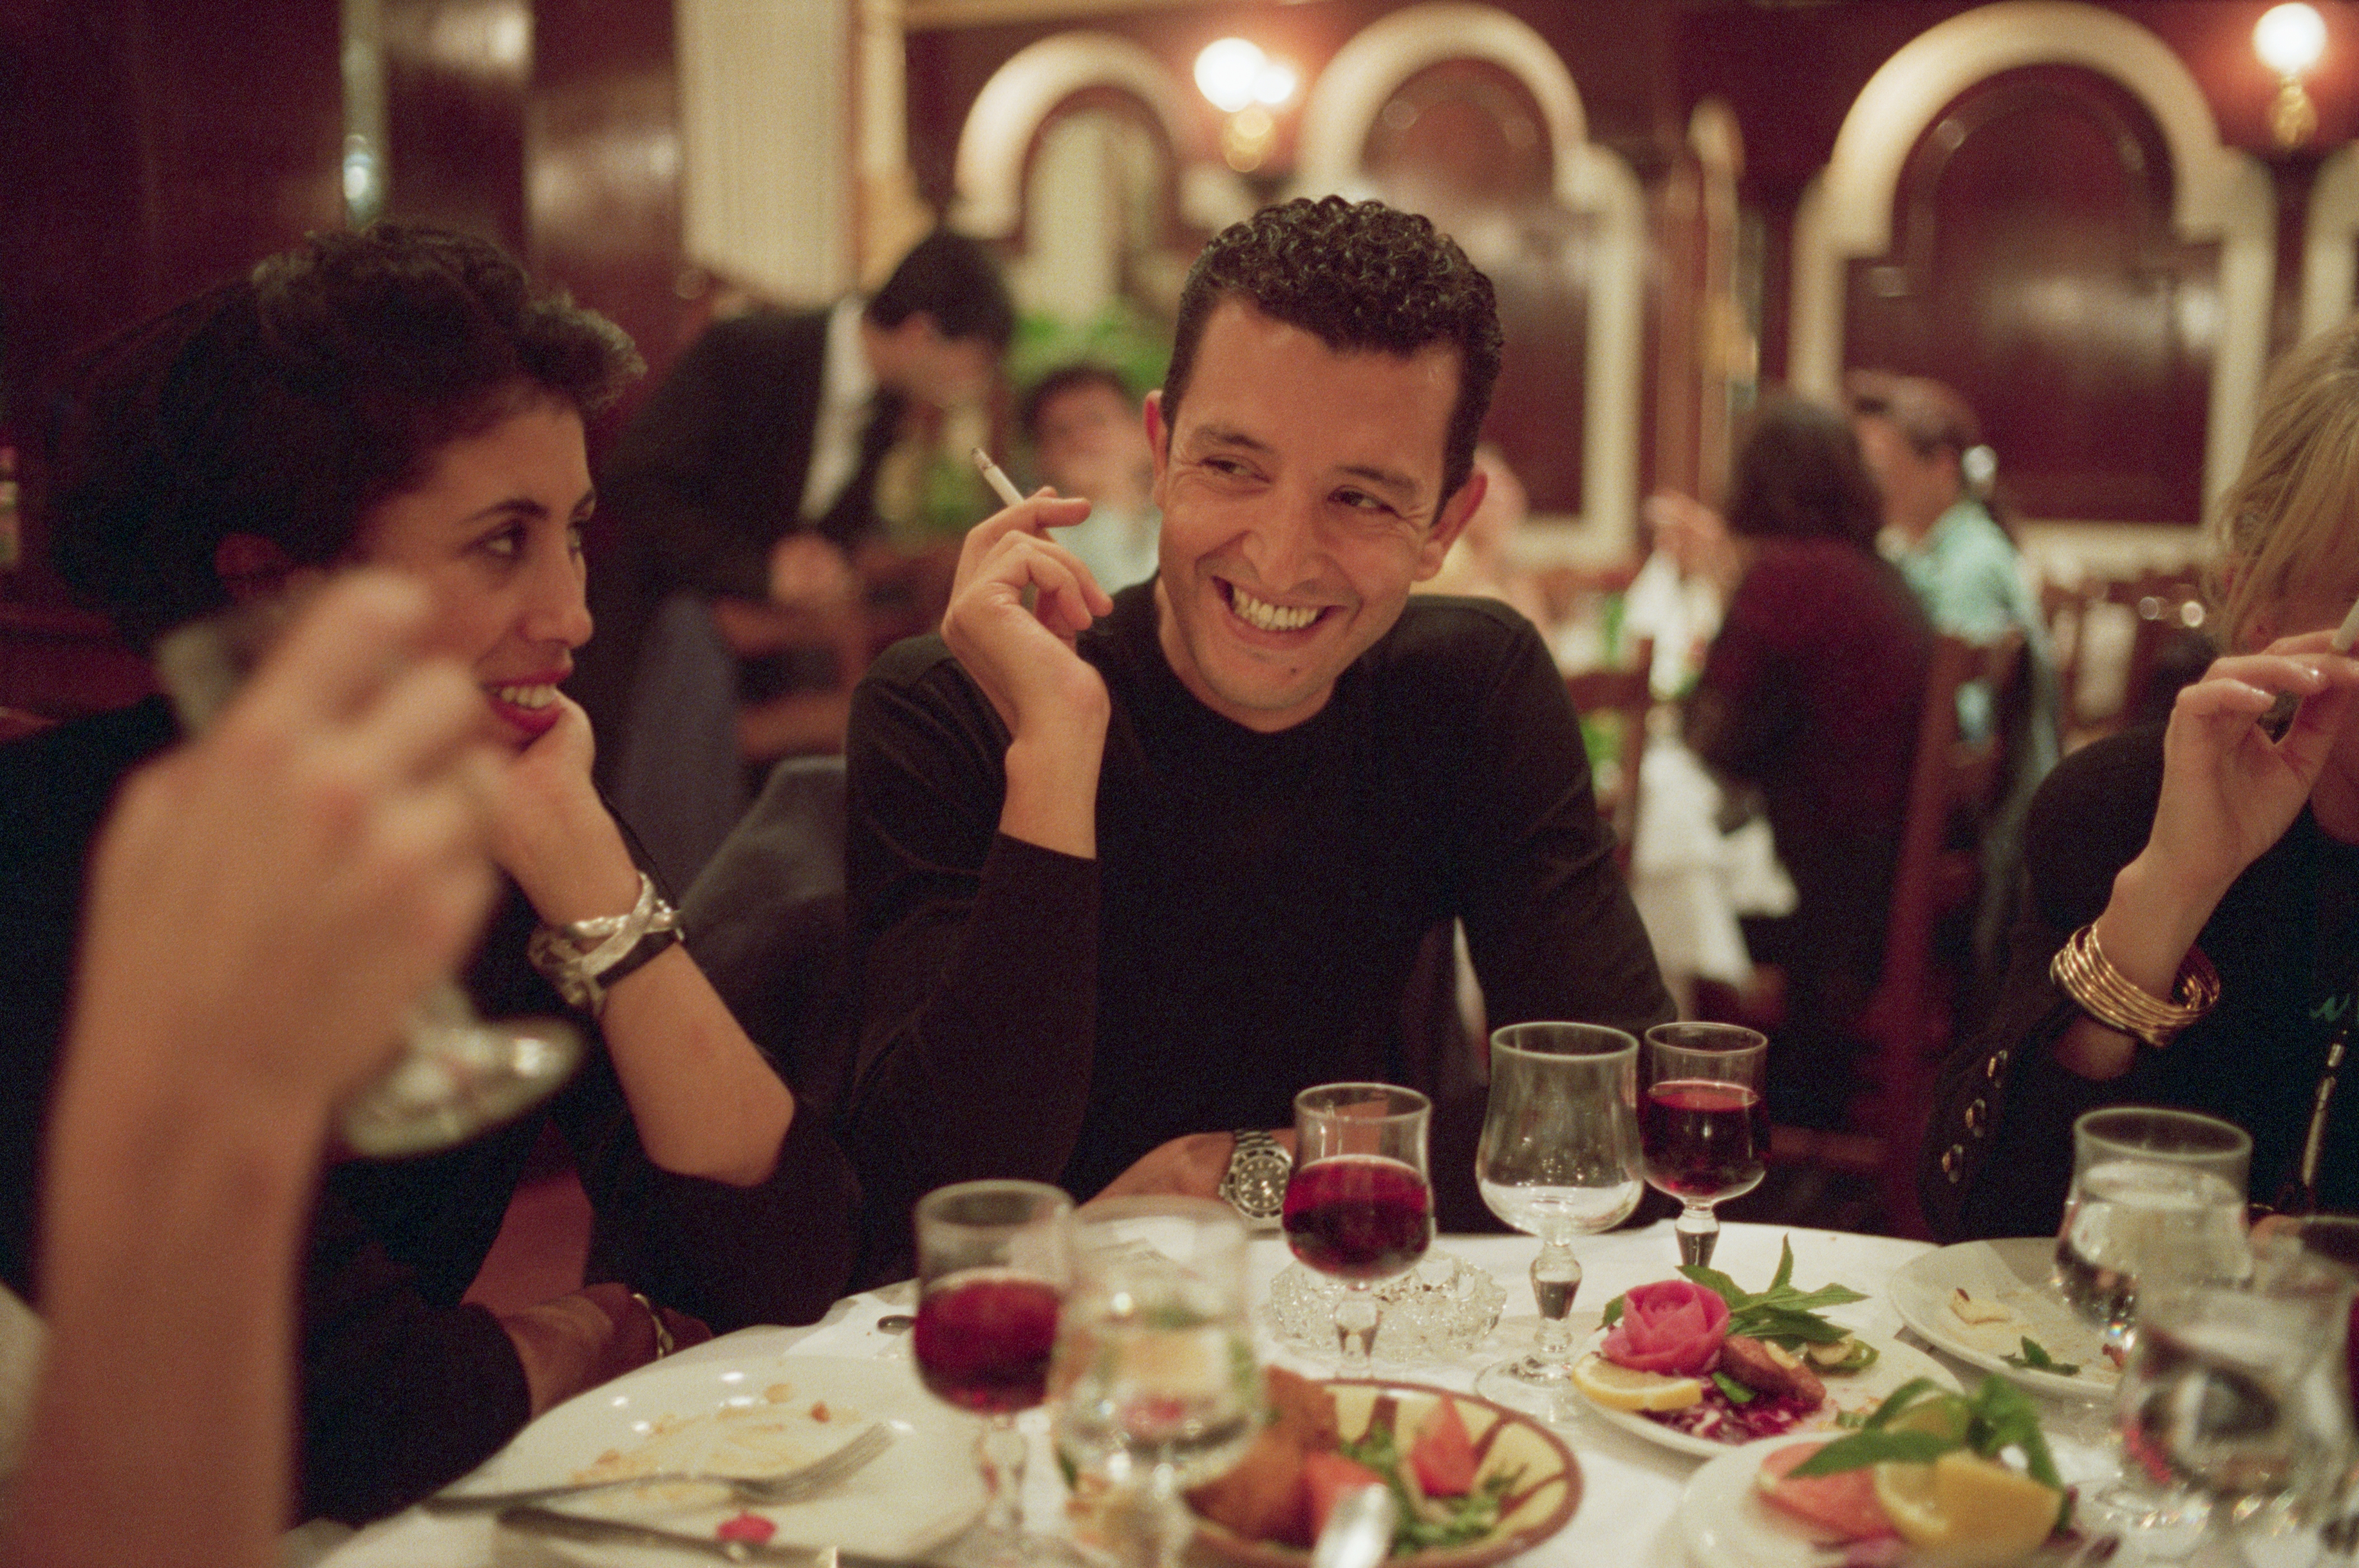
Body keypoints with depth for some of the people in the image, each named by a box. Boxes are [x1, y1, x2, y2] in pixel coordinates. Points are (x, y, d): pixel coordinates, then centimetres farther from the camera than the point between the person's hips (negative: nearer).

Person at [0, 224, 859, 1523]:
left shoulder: (494, 827, -6)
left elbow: (783, 1269, -11)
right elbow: (365, 1421, -24)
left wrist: (580, 860, -16)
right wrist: (613, 1331, -5)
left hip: (404, 1524, 3)